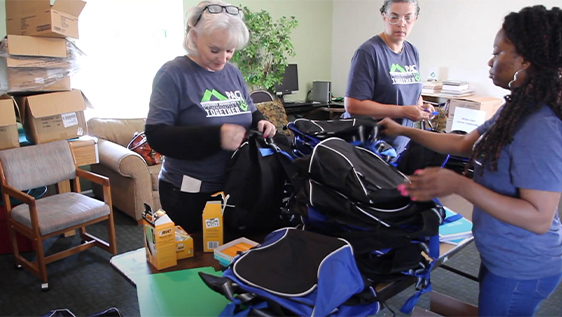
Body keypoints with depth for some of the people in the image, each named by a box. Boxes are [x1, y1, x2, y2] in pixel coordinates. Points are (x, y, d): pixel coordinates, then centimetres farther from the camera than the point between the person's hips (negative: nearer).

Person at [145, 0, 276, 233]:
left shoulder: (233, 72, 6)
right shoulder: (173, 74, -13)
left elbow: (249, 113, 18)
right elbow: (156, 135, -20)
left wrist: (260, 123, -7)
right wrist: (215, 136, -32)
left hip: (235, 189, 6)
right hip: (189, 195, -6)